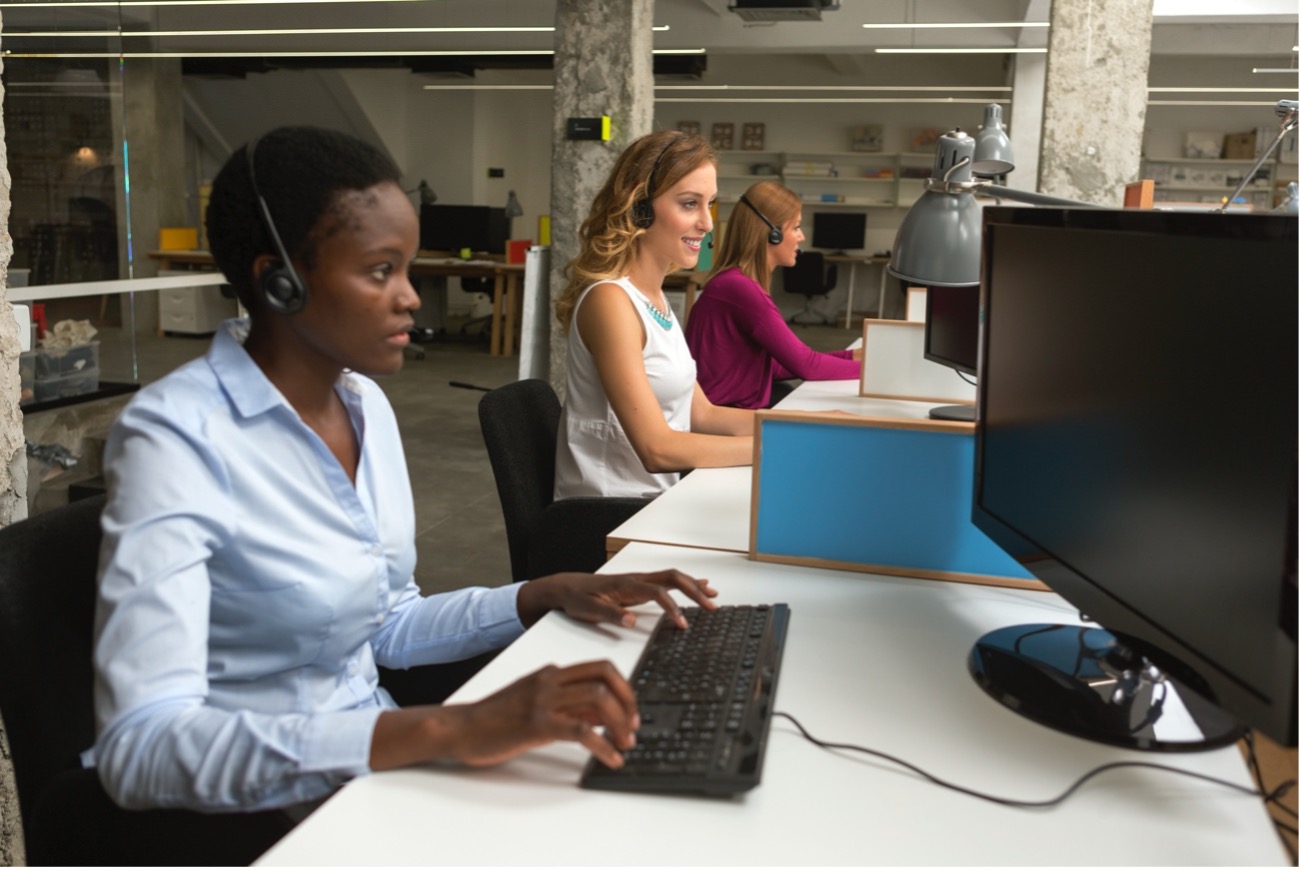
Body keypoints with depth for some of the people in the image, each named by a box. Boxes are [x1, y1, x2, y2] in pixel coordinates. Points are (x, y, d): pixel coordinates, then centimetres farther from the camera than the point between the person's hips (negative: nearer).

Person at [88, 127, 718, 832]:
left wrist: (548, 596, -2)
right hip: (247, 810, -6)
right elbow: (141, 747, -30)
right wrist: (446, 730, -38)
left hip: (370, 768, 7)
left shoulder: (366, 403, 3)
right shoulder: (176, 437, -20)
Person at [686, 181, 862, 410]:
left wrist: (852, 356, 7)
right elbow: (805, 365, -15)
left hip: (742, 407, 9)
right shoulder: (739, 288, -20)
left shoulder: (740, 282, 9)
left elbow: (774, 364, 10)